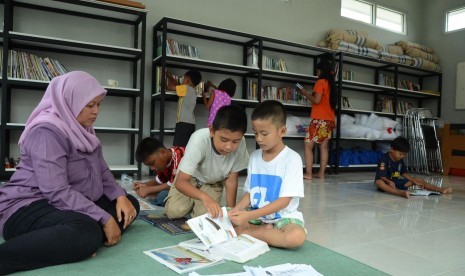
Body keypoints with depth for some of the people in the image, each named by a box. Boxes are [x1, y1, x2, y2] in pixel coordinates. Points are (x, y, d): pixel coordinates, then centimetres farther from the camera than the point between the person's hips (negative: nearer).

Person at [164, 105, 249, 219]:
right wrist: (204, 197, -55)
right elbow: (180, 182, -39)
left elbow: (231, 180, -16)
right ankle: (192, 201, 14)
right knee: (174, 211, -19)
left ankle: (197, 201, 17)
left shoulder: (240, 144, -31)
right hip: (190, 177, -1)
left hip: (213, 182, 2)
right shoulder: (200, 140, -39)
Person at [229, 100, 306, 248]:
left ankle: (247, 232, -16)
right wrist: (237, 209, -14)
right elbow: (249, 192, 8)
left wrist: (249, 216, -25)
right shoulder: (254, 156, 3)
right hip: (255, 215, 4)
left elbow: (284, 201, -17)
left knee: (297, 236, -36)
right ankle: (266, 231, -10)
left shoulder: (292, 159, -13)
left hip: (282, 217, -4)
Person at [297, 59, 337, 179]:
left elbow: (317, 100, -15)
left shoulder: (320, 82, -6)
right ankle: (321, 173, 8)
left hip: (320, 119, -8)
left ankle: (308, 173, -9)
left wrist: (305, 94, -2)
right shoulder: (331, 83, 17)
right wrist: (311, 95, 17)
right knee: (323, 146, 8)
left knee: (308, 145, -5)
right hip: (330, 119, 8)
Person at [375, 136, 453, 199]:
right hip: (386, 182, -8)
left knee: (418, 180, 5)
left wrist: (415, 182, 4)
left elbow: (403, 173, 14)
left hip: (396, 181, 8)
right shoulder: (384, 159, -18)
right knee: (378, 182, -44)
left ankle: (441, 190, 1)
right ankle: (401, 192, -64)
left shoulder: (400, 160, 7)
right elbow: (381, 176, -22)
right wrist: (389, 181, -41)